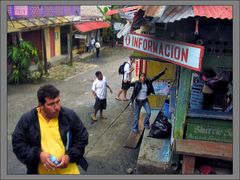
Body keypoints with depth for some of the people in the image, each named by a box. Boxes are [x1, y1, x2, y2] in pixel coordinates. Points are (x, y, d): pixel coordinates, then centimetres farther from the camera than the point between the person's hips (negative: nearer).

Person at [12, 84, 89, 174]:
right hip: (41, 171, 0)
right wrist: (38, 154, -18)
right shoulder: (27, 120, -10)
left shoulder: (69, 115, -10)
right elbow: (17, 143, -4)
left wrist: (69, 156, -15)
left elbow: (82, 137, -2)